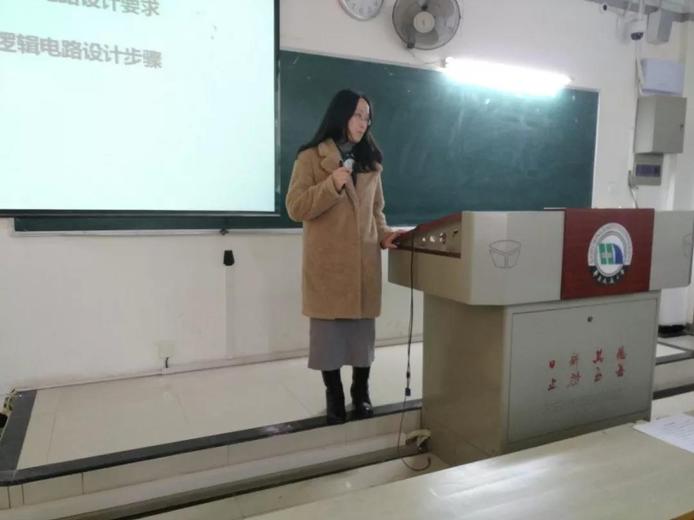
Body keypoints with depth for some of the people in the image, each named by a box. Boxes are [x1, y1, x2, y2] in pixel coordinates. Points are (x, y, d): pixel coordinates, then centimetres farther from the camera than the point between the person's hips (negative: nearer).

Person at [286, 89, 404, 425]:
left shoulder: (370, 161, 16)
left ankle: (361, 395, 22)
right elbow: (295, 207, -7)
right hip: (327, 264, -3)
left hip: (363, 262, 4)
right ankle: (334, 397, 17)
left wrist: (384, 234, 1)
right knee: (328, 330, 1)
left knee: (363, 329, 6)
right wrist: (331, 186, -18)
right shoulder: (310, 157, 1)